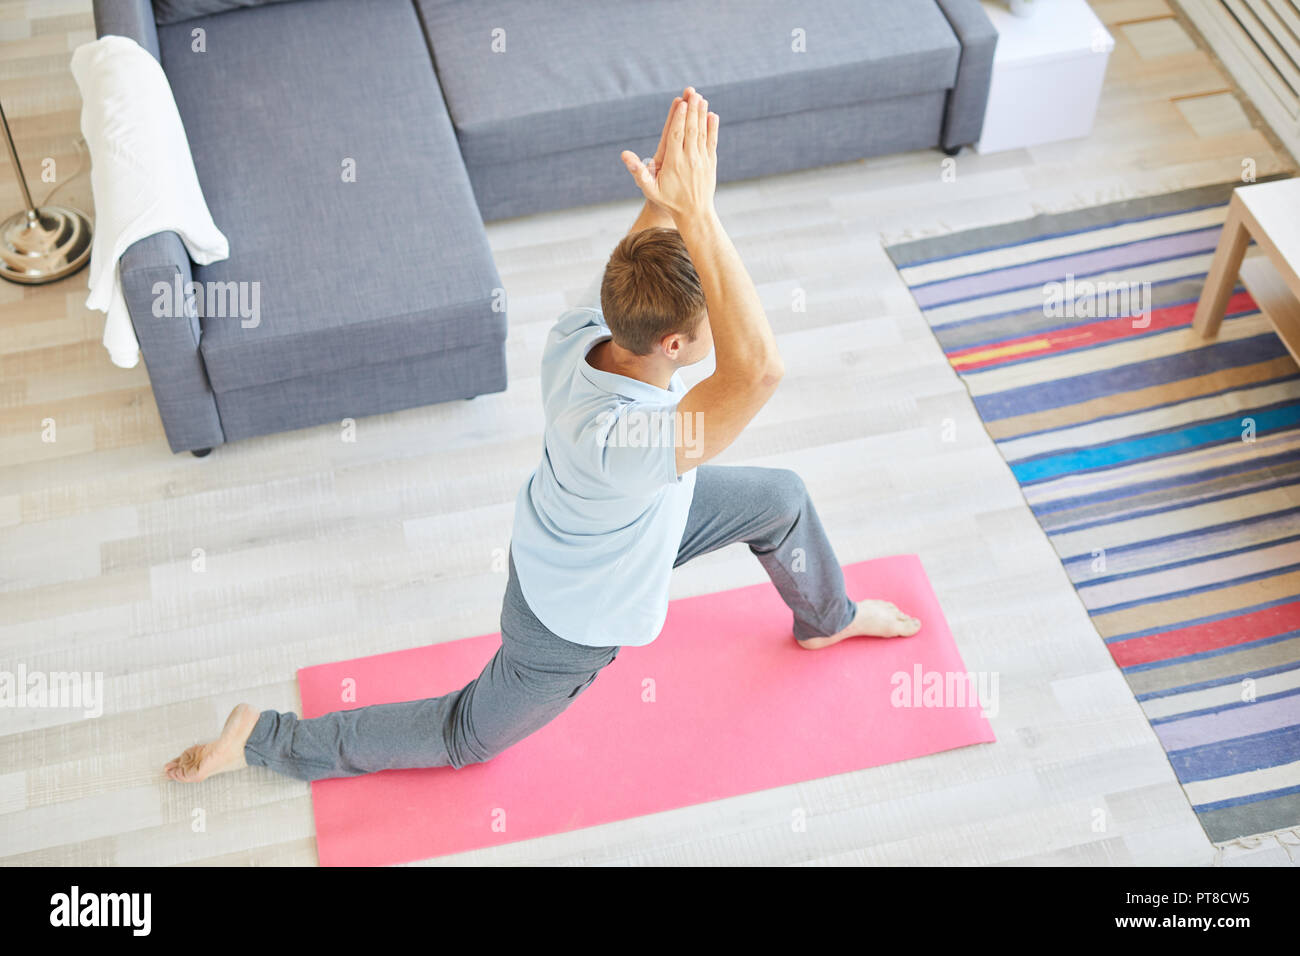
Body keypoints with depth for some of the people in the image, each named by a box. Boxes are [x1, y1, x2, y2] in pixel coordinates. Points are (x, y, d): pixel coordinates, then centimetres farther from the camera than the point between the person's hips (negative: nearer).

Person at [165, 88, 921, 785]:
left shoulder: (580, 336, -28)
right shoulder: (625, 443, -49)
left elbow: (645, 262, -13)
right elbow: (759, 368, -62)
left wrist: (667, 195, -35)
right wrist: (696, 213, -63)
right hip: (576, 622, -7)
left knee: (780, 496, 15)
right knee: (466, 736, 19)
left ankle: (827, 618, 49)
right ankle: (263, 739, 31)